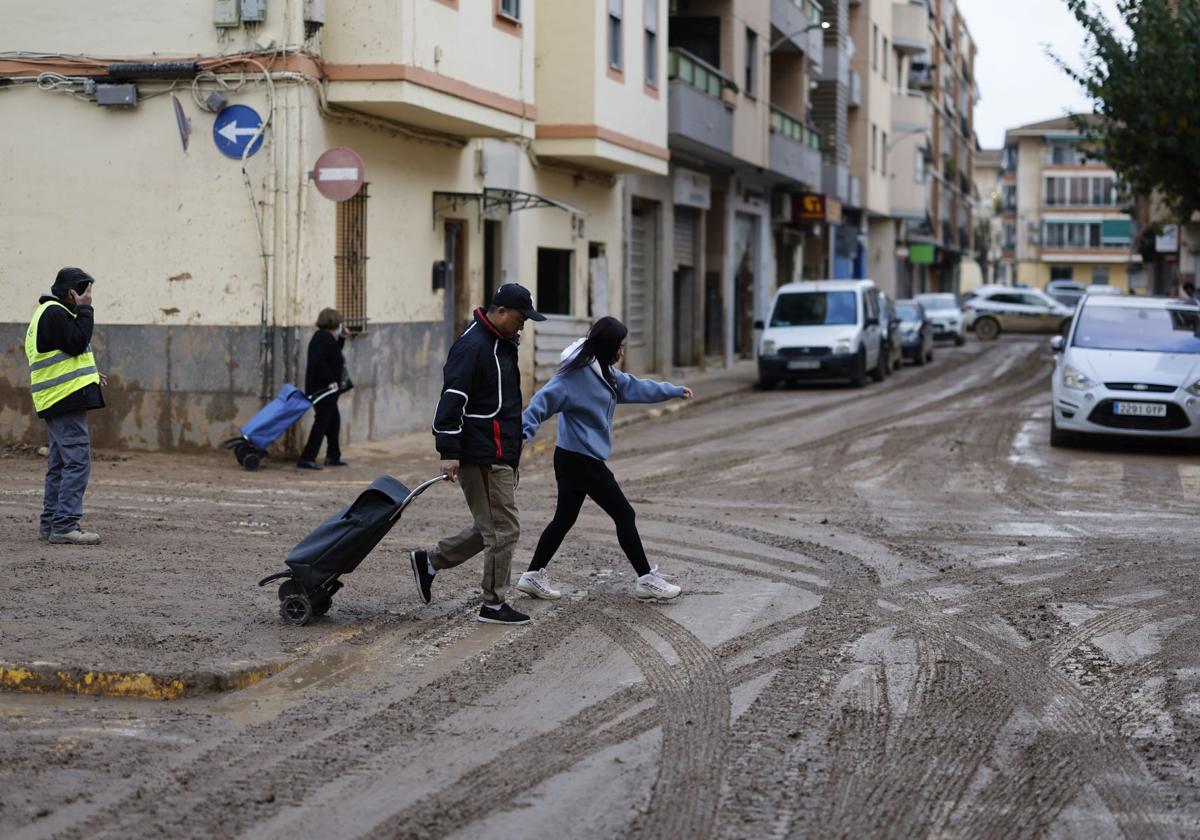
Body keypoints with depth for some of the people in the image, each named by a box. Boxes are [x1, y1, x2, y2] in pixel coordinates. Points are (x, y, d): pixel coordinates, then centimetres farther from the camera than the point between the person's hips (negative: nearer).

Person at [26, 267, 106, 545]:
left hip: (57, 401, 11)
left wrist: (90, 375, 17)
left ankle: (50, 522, 18)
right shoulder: (54, 313, -12)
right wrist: (85, 310, -13)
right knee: (77, 460, -13)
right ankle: (64, 525, -16)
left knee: (60, 463, 14)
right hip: (67, 398, -11)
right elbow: (77, 342, -21)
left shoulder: (49, 312, 22)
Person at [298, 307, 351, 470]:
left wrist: (342, 338, 17)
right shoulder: (326, 339, -18)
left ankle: (333, 456, 28)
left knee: (333, 420, 20)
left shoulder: (321, 337, 13)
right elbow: (319, 361, -30)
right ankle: (307, 458, -10)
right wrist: (331, 380, -26)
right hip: (324, 388, -11)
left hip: (321, 389, 11)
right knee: (322, 422, -8)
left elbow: (333, 355, 25)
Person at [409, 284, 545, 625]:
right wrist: (449, 452, -26)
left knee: (490, 527, 17)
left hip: (500, 456, 10)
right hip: (483, 457, -10)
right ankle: (493, 605, 7)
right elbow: (452, 398, -22)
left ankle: (429, 562, 25)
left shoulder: (502, 344, 17)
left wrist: (513, 454, 28)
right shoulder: (472, 346, -16)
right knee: (503, 529, -4)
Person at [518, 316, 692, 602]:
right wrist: (524, 432, -34)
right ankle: (646, 580, 6)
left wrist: (674, 390, 34)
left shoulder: (604, 373, 12)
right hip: (581, 460, -10)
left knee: (564, 518, 14)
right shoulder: (576, 375, -18)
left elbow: (635, 387, 25)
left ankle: (534, 576, 19)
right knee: (624, 514, -2)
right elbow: (545, 399, -24)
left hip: (573, 460, 10)